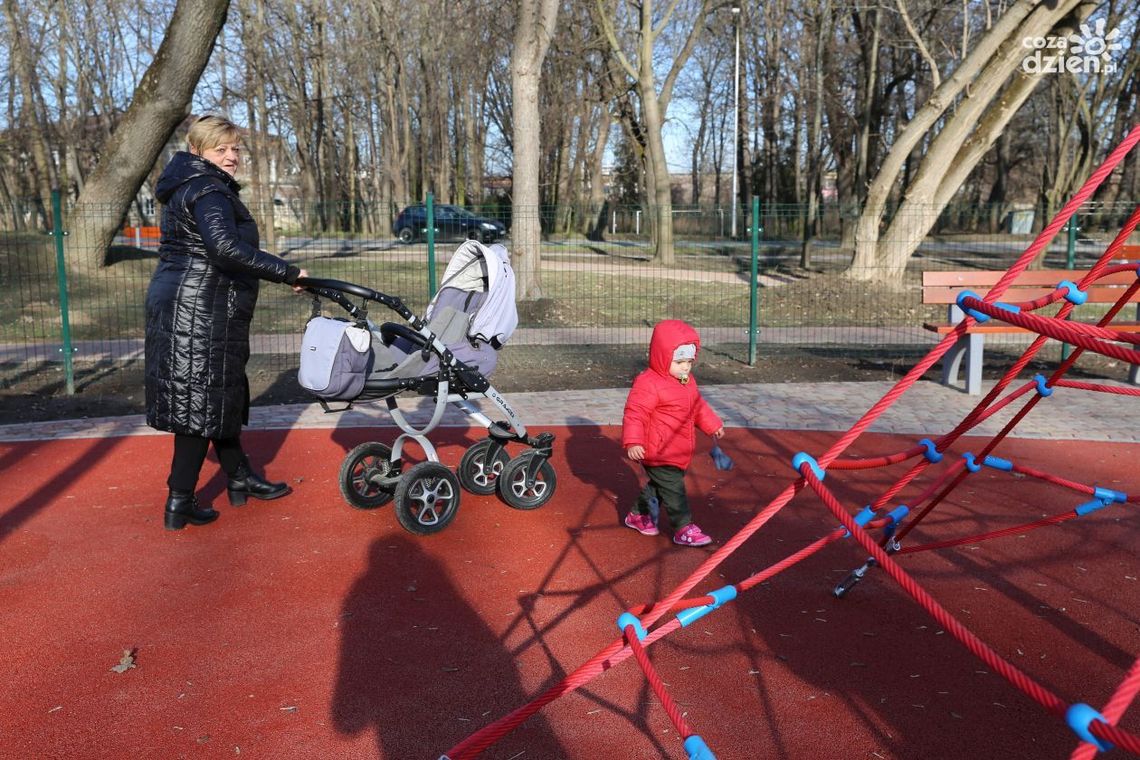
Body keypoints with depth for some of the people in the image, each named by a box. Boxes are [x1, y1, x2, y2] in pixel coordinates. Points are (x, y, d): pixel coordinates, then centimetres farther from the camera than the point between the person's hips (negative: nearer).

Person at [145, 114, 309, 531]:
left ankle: (240, 479, 31)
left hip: (182, 306, 11)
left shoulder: (187, 187, 20)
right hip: (198, 311, -11)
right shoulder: (209, 190, -15)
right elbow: (226, 248, -32)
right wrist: (287, 272, -29)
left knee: (221, 395, 18)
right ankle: (180, 504, 5)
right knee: (201, 401, -3)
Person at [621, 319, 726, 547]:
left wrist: (713, 425, 29)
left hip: (679, 453, 9)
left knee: (658, 485, 21)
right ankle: (684, 528, 3)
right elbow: (634, 414, -24)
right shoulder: (648, 384, -21)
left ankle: (638, 515, 37)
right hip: (659, 454, -9)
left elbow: (698, 406, 25)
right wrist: (633, 442, -33)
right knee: (673, 490, -6)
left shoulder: (687, 382, 9)